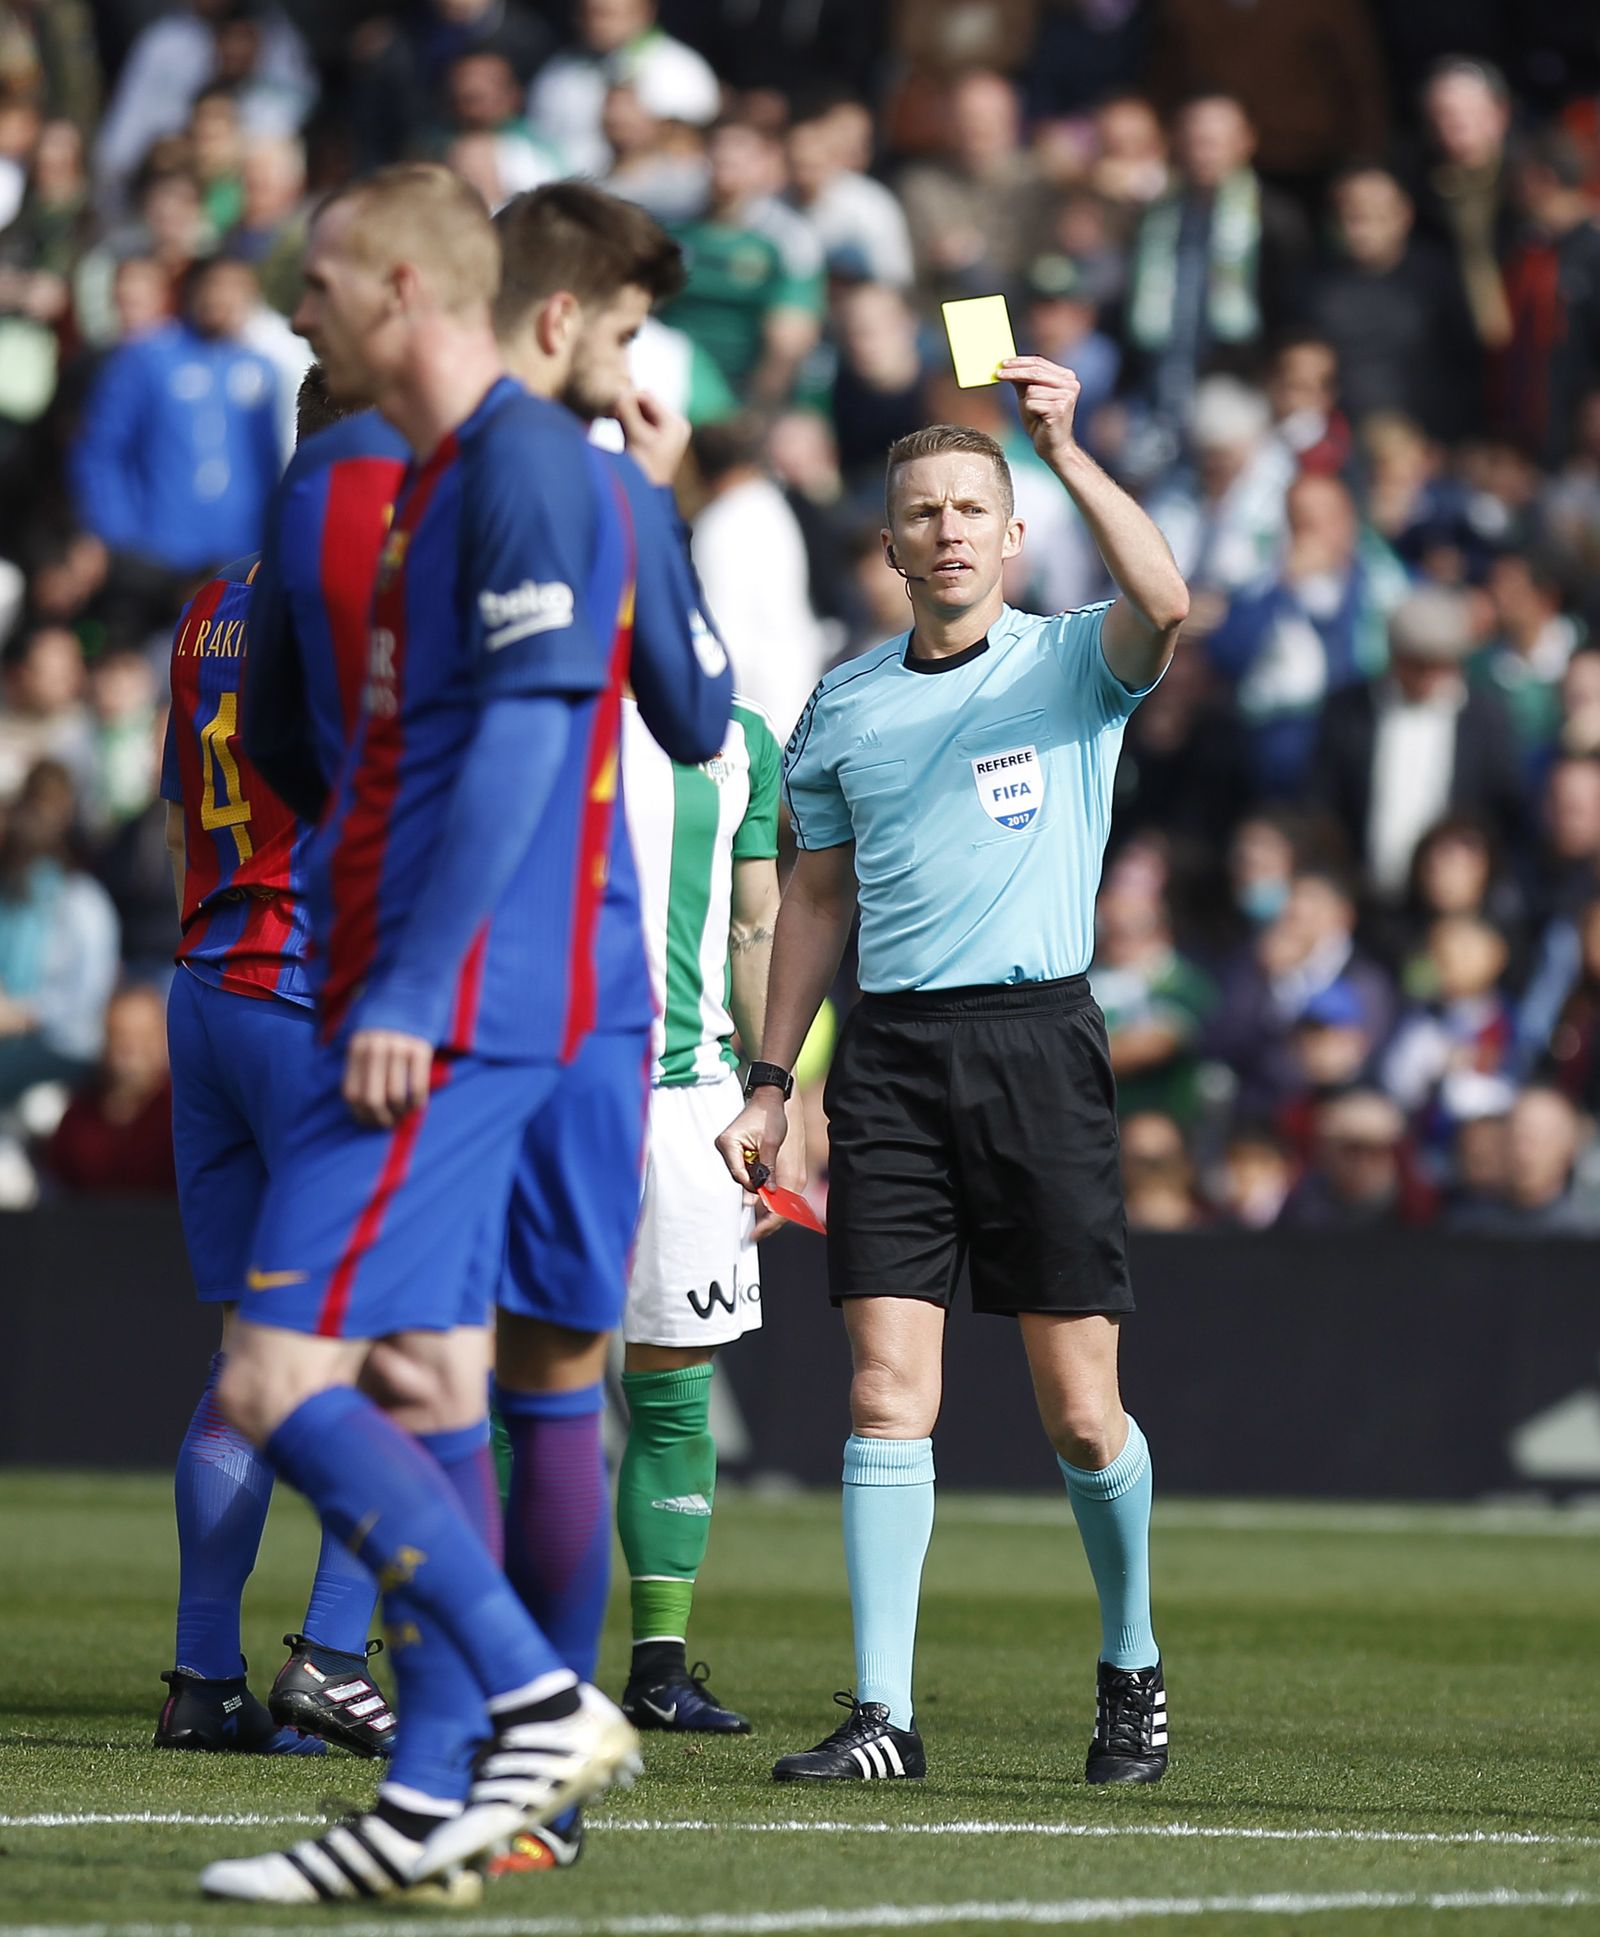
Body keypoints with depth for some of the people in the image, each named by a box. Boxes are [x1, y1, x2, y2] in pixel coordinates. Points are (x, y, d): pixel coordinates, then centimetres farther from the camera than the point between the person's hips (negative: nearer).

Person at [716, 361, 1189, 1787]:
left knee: (1081, 1413, -1)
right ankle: (883, 1714, -5)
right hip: (891, 1053, 3)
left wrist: (1063, 447, -25)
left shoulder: (1071, 667, 3)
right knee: (887, 1392, -6)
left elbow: (1163, 603, -21)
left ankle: (1132, 1668, 22)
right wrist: (770, 1081, 15)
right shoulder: (845, 704, 13)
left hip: (1039, 1039, -3)